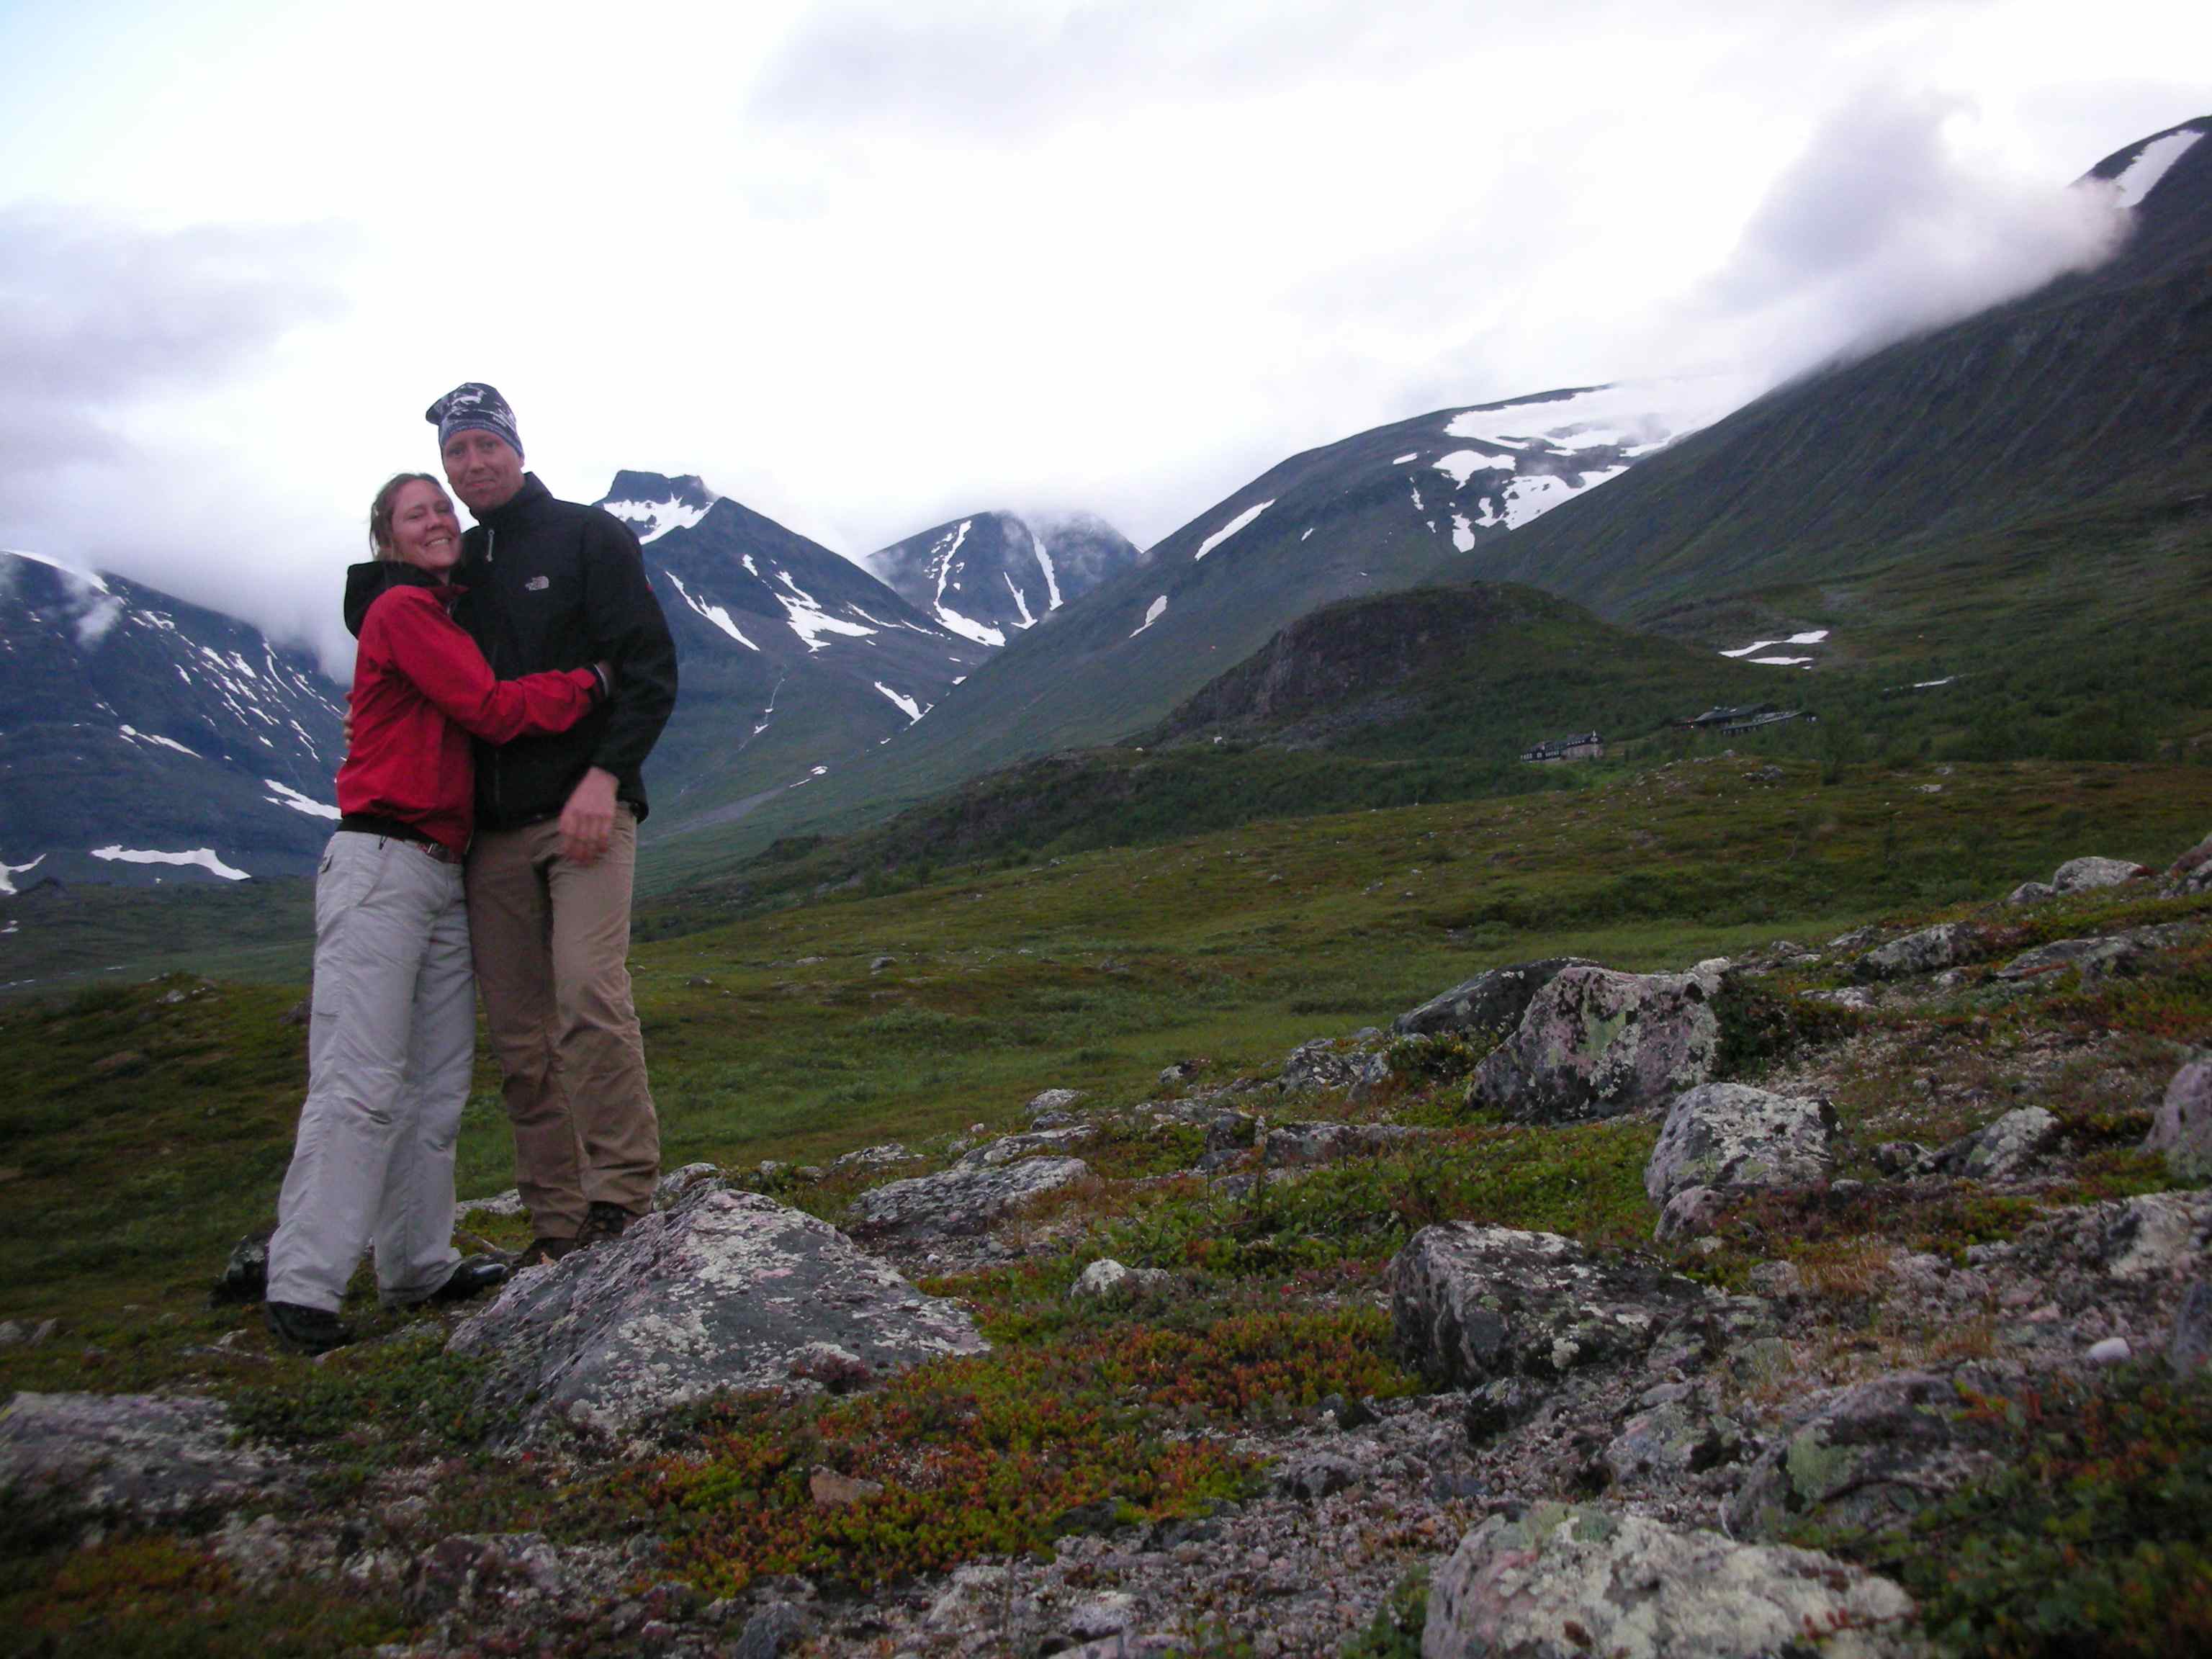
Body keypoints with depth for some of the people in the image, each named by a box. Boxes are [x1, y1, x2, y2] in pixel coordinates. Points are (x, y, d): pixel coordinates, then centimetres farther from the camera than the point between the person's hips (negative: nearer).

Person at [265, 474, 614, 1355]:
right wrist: (592, 682, -6)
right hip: (382, 868, -9)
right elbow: (491, 710, -14)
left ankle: (420, 1267, 17)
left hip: (443, 873, 9)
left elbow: (477, 718, 15)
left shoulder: (445, 618, 22)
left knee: (436, 1084, 10)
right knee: (361, 1082, -10)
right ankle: (302, 1287, -6)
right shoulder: (402, 610, -6)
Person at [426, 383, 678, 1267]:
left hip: (583, 813, -5)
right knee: (519, 1037, 2)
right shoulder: (450, 566, 19)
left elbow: (649, 666, -4)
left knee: (590, 994, -20)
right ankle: (556, 1220, 8)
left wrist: (604, 777, -15)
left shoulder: (588, 536, 5)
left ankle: (621, 1194, -13)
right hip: (491, 833, 5)